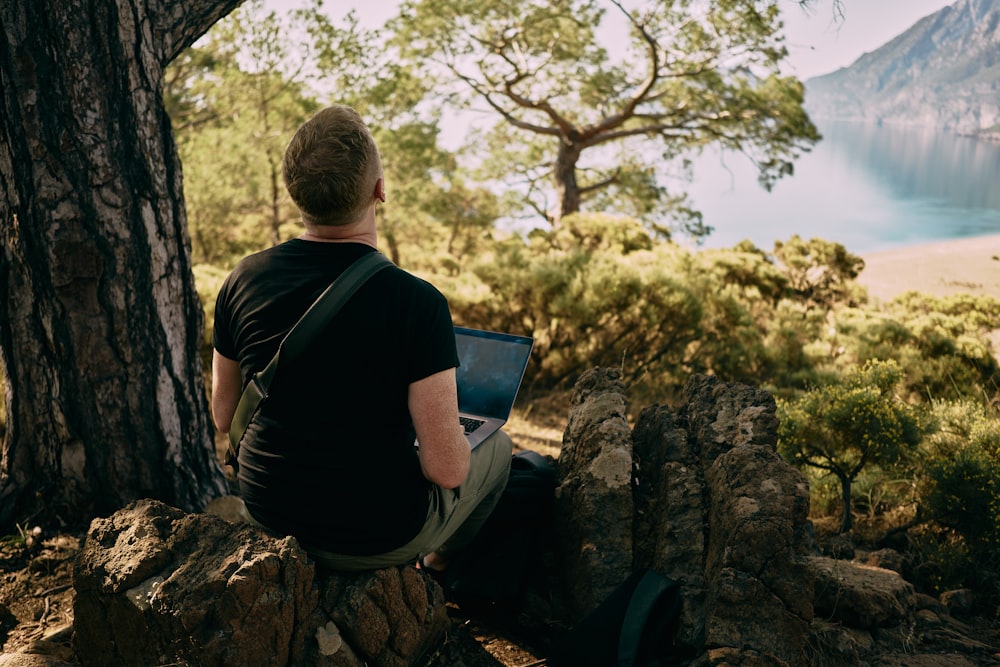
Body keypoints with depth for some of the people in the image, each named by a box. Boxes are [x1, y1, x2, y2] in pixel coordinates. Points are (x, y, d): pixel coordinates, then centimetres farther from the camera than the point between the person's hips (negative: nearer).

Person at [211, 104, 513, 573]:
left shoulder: (242, 280, -10)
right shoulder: (417, 303, -25)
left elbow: (224, 417, 4)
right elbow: (446, 469, -23)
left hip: (267, 515, 5)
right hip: (375, 537, -5)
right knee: (496, 447, 23)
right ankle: (439, 565, 44)